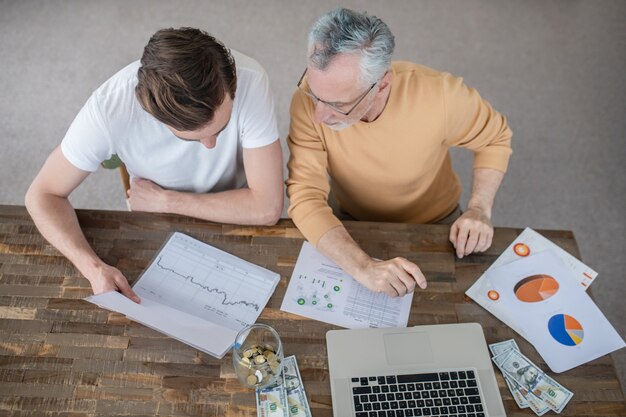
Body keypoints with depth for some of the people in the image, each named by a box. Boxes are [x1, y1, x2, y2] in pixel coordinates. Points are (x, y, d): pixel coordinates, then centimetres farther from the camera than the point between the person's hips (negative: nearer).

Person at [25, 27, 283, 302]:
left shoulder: (249, 81, -31)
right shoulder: (110, 106, -29)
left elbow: (266, 207, -27)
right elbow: (44, 194, -16)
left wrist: (164, 201, -22)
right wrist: (94, 267, -33)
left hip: (235, 221, 0)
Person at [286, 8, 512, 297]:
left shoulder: (440, 96, -29)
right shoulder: (310, 97, -27)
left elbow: (495, 138, -8)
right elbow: (305, 197, -29)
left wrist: (479, 209, -24)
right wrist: (363, 267, -44)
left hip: (433, 225, 1)